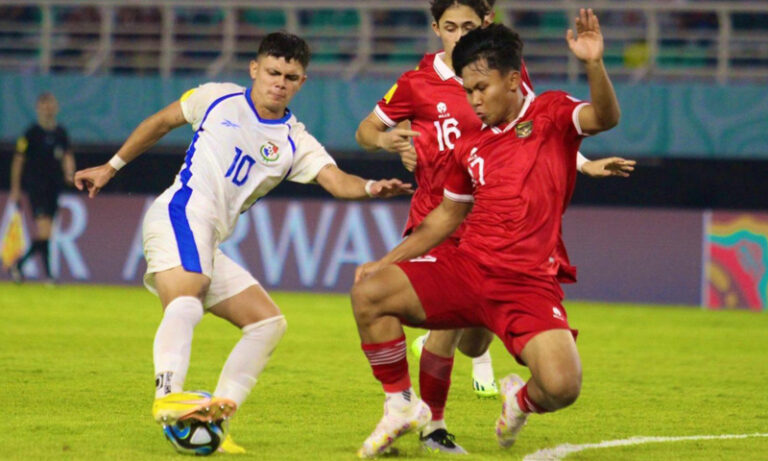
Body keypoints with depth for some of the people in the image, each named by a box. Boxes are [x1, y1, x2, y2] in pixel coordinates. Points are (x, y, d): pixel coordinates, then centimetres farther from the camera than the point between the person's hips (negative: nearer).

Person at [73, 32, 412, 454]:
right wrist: (113, 166, 25)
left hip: (209, 244, 6)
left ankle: (215, 416, -5)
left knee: (269, 322, 1)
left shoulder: (294, 142, 11)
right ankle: (167, 397, -54)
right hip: (180, 214, -6)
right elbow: (161, 122, 22)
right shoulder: (219, 99, 7)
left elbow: (337, 181, -7)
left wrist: (370, 188, -29)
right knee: (186, 303, -32)